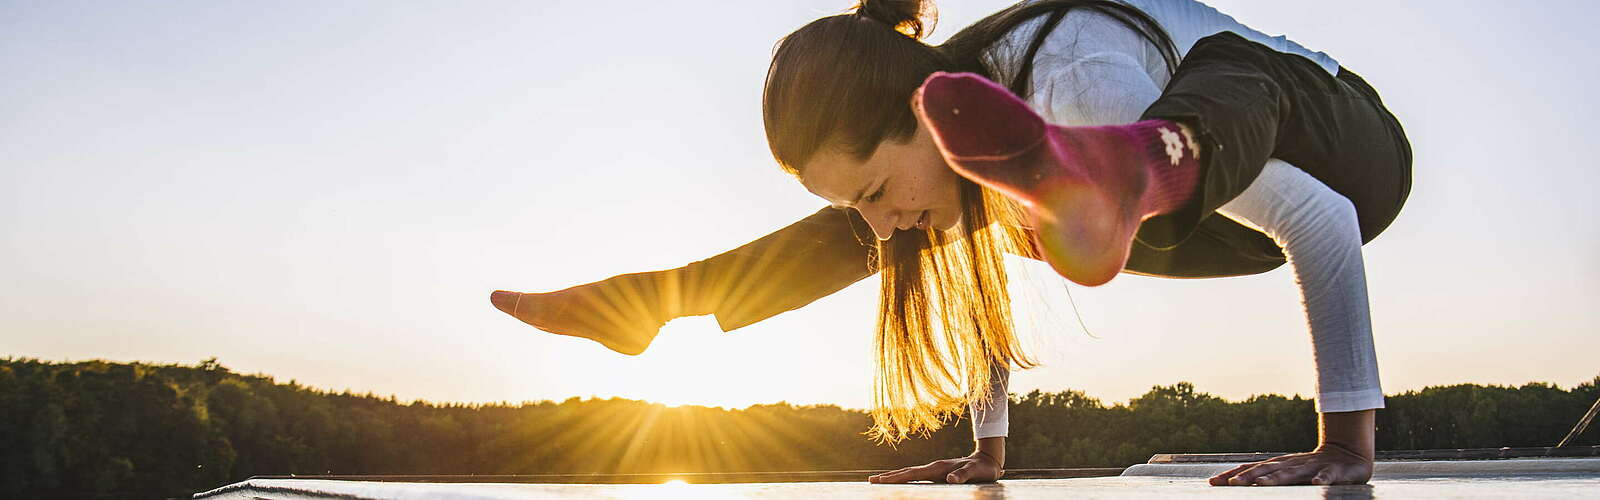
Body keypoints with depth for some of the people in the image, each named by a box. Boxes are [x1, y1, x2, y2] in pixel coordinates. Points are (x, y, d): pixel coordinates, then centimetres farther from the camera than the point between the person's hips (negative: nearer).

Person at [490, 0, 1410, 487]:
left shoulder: (1083, 82, -38)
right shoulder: (943, 152, -12)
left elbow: (1324, 217, -36)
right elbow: (982, 279, 5)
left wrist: (1349, 440, -35)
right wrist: (989, 451, 9)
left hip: (1350, 154, -6)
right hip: (1217, 218, 6)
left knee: (1225, 86, -41)